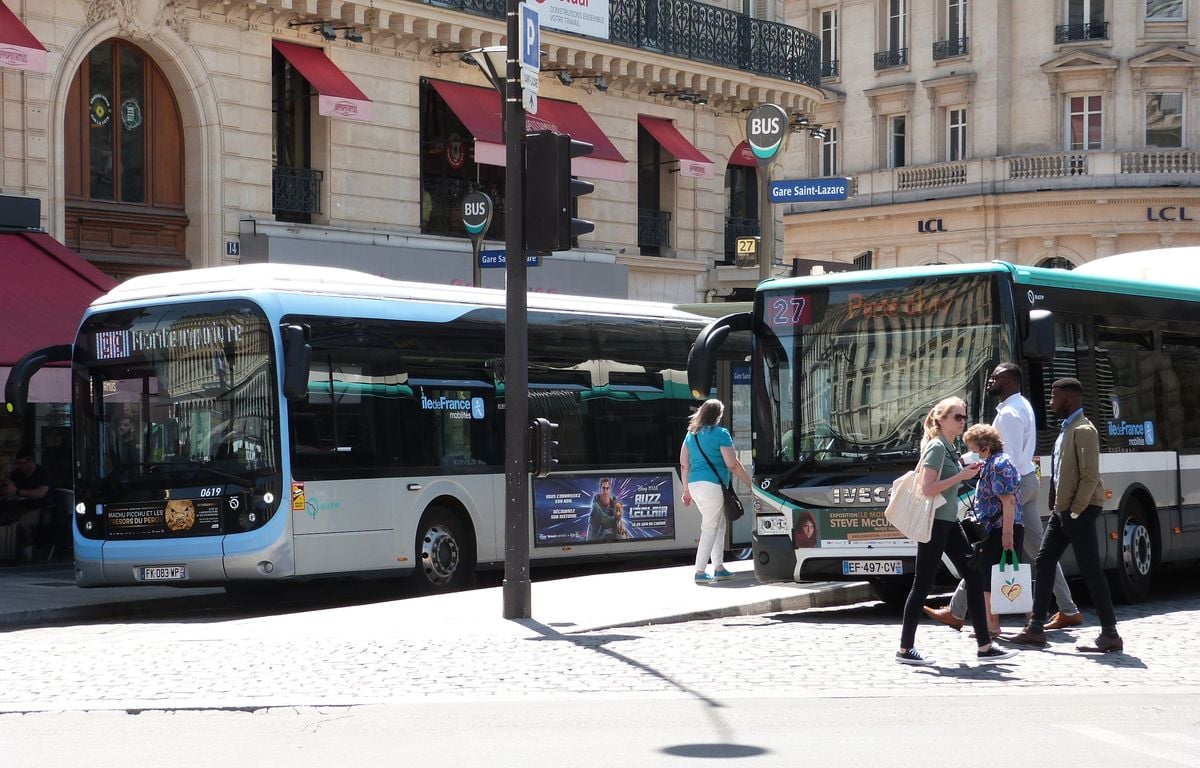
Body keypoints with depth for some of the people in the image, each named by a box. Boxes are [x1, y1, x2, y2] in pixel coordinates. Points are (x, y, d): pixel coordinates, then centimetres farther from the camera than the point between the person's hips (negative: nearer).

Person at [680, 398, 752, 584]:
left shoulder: (691, 434, 14)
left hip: (694, 484, 7)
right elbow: (733, 465, -9)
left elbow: (684, 465, 15)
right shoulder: (720, 433, -6)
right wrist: (751, 483, -2)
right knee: (710, 528, -3)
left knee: (719, 525, 16)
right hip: (712, 485, -7)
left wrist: (687, 490, 21)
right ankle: (700, 572, -6)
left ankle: (719, 568, 15)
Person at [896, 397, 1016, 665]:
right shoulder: (937, 447, -13)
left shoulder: (949, 447, 15)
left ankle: (984, 646, 7)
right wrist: (961, 476, -19)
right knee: (923, 584, -5)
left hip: (948, 522, 10)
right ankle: (905, 648, 2)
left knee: (974, 576, 5)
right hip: (934, 522, -10)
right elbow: (927, 488, -21)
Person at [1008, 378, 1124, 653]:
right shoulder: (1067, 429, 15)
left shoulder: (1083, 430, -15)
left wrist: (1075, 510, -20)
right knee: (1043, 563, 9)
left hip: (1079, 511, -10)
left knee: (1090, 569, -7)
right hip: (1062, 509, 10)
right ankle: (1036, 629, 14)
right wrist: (1059, 507, 15)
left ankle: (1110, 635, -3)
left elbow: (1090, 475, -21)